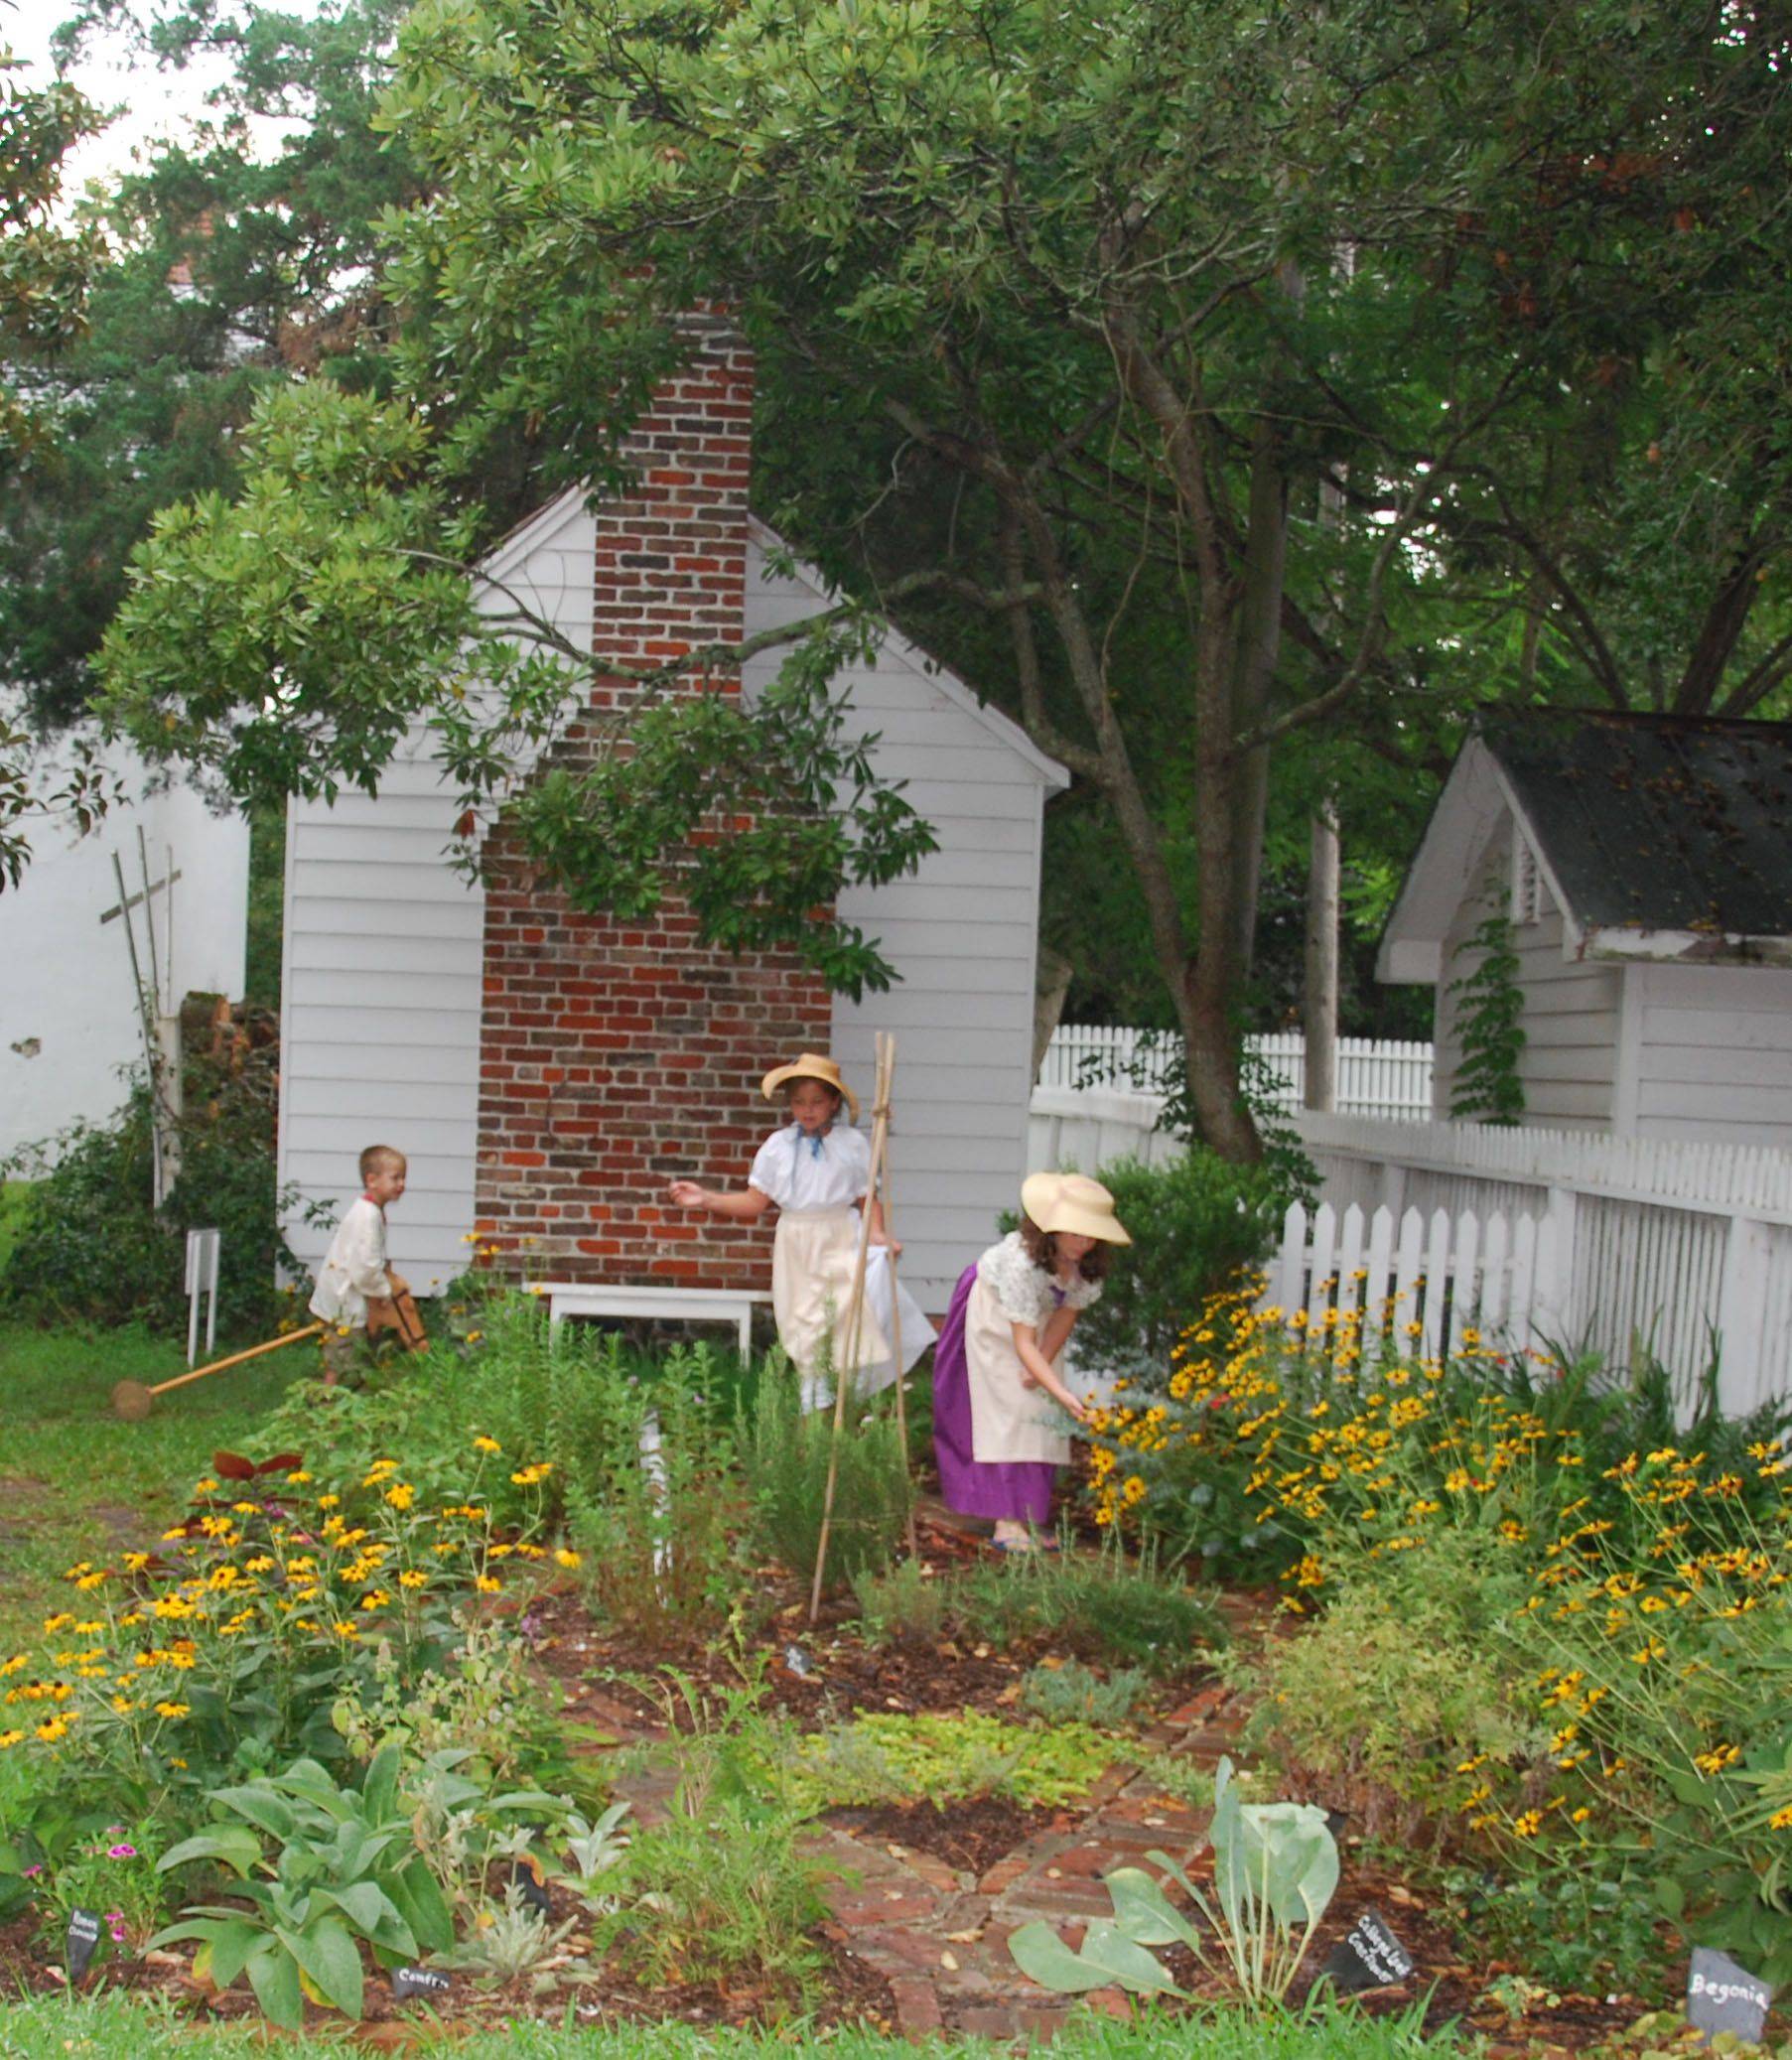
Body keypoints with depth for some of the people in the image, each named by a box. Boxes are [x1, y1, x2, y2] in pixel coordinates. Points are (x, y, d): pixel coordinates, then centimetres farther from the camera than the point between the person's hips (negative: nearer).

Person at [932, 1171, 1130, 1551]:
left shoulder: (1090, 1264, -26)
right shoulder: (1022, 1260, -42)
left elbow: (1066, 1313, -11)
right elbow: (1022, 1342, -42)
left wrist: (1042, 1367, -18)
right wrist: (1062, 1394, -51)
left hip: (1041, 1315, 5)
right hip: (994, 1310, -5)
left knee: (1043, 1412, 0)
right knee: (1007, 1409, -14)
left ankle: (1029, 1517, 8)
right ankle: (1007, 1524, -17)